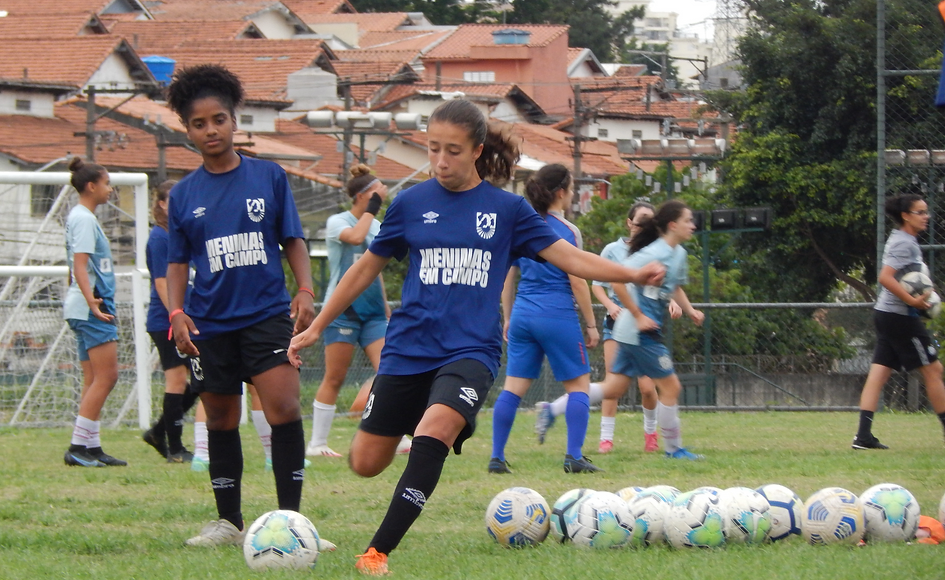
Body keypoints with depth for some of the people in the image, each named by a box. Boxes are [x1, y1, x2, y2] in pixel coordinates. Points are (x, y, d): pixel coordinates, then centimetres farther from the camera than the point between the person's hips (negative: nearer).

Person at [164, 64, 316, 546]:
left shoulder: (269, 177, 3)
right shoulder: (184, 194, 5)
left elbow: (293, 240, 8)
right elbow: (177, 262, 10)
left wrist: (305, 291, -6)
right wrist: (176, 314, -4)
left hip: (267, 312, -2)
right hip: (210, 323, 2)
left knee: (283, 404, -18)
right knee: (221, 420, 10)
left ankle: (290, 517, -13)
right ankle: (228, 522, 22)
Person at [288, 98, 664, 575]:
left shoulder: (507, 209, 3)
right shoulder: (411, 204, 4)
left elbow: (569, 257, 2)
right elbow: (367, 268, 14)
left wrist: (633, 274, -12)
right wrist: (316, 327, 17)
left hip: (470, 349, -2)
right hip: (408, 348, 2)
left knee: (435, 429, -30)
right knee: (366, 464, 2)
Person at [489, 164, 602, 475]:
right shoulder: (567, 231, -7)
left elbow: (506, 278, 13)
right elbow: (577, 282, -8)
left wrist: (507, 318, 21)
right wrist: (591, 325, -1)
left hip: (522, 316, 5)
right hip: (558, 315, -5)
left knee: (514, 387, 6)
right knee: (578, 384, 5)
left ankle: (497, 457, 2)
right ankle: (574, 457, -3)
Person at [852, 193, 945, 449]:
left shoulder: (903, 241, 16)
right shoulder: (904, 243, -14)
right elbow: (886, 277, -25)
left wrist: (921, 296, 10)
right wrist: (914, 301, -25)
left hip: (886, 314, 9)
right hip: (900, 316, -9)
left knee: (879, 373, 2)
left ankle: (863, 435, -4)